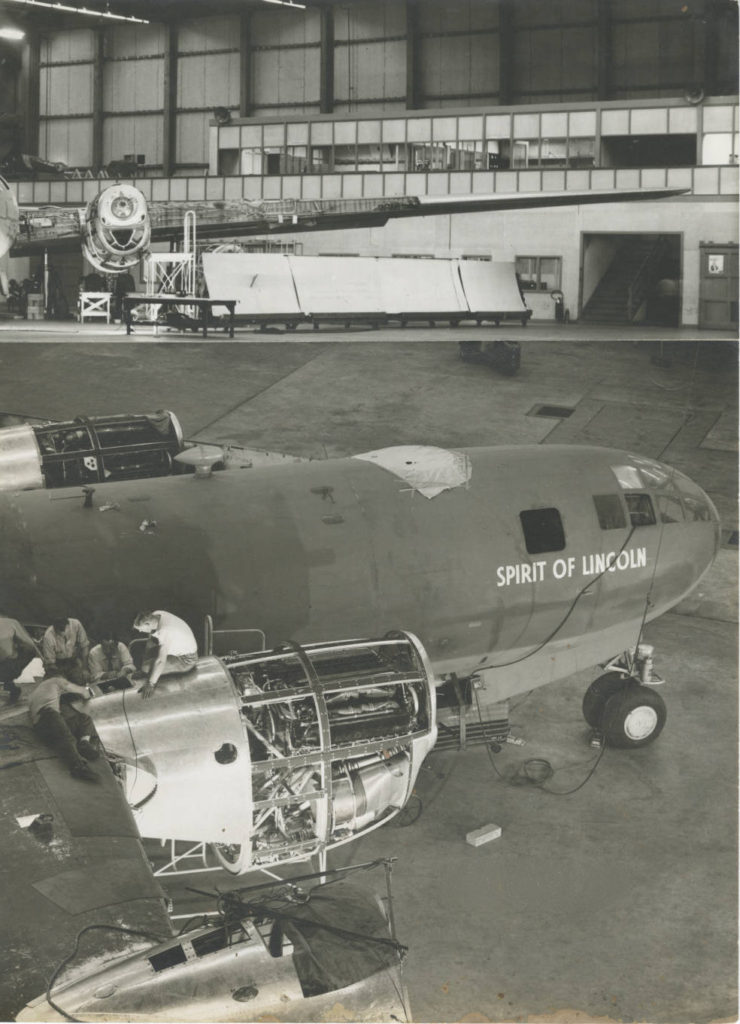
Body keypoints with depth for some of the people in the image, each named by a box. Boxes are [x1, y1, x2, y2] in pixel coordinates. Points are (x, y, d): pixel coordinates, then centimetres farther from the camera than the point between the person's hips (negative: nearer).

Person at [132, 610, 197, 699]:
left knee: (147, 667, -19)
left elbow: (161, 661, -36)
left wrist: (151, 684, -33)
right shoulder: (155, 615, -10)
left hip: (186, 660, -9)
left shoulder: (164, 631, -34)